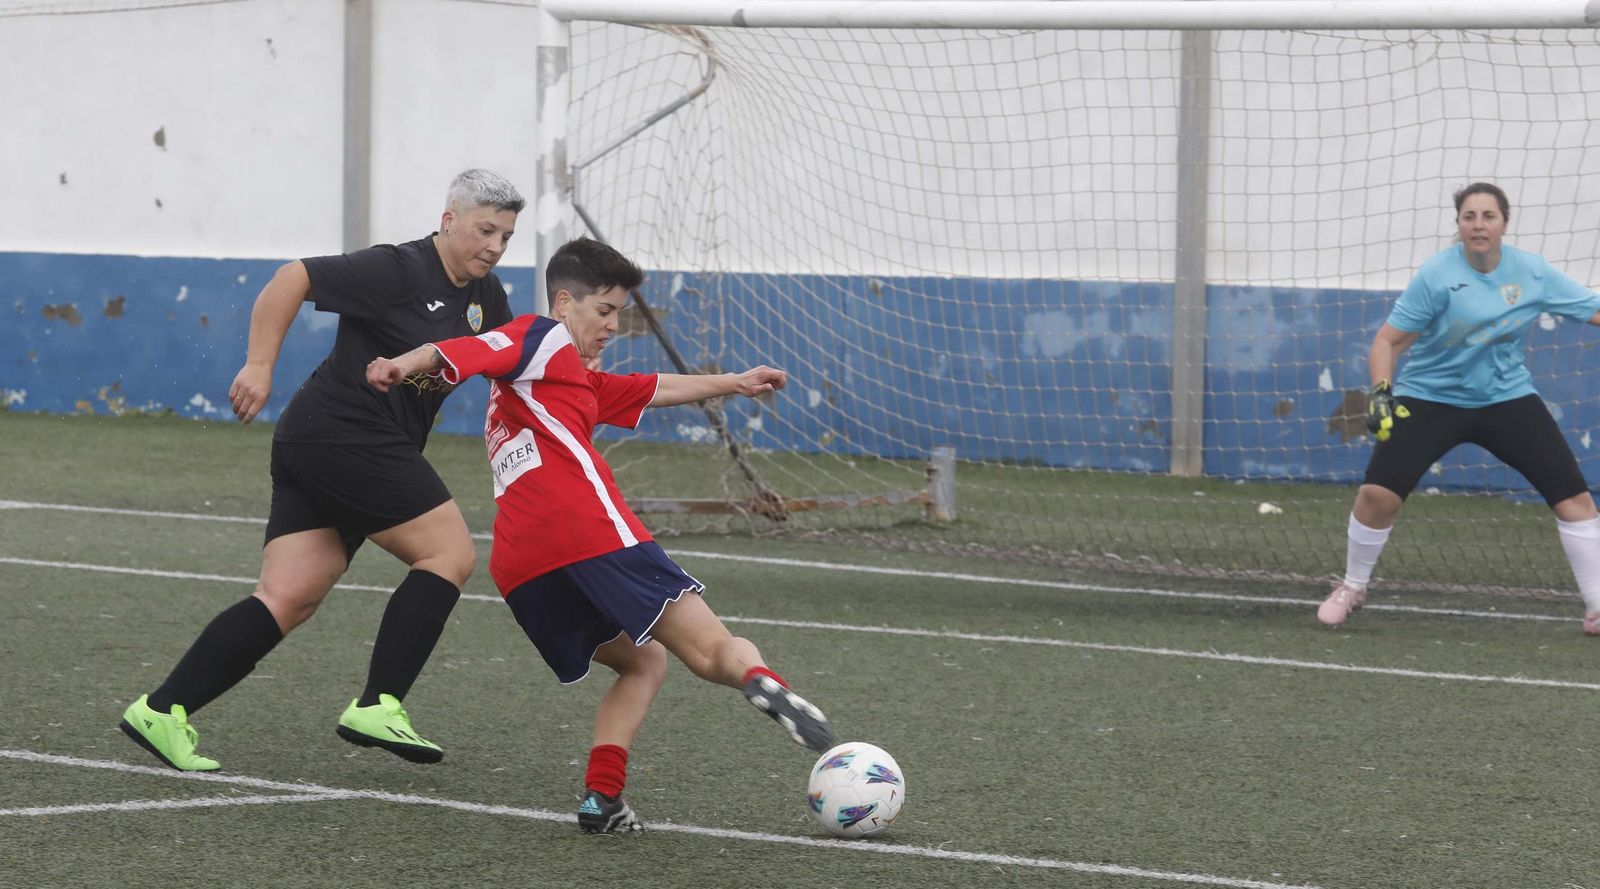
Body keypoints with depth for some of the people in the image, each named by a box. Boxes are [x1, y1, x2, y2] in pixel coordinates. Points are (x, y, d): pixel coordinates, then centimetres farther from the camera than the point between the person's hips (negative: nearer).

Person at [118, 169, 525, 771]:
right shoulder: (397, 270, -11)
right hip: (346, 436, -9)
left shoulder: (482, 294, 16)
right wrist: (259, 366, -19)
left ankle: (161, 710, -6)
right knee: (450, 553, -10)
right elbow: (293, 279, -15)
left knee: (288, 601, -1)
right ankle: (378, 707, -13)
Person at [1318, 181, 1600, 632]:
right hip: (1432, 398, -2)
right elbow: (1389, 340, -12)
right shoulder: (1436, 275, -16)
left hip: (1508, 399, 3)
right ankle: (1352, 588, 10)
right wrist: (1381, 390, -26)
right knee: (1377, 494, -16)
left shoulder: (1532, 272, -7)